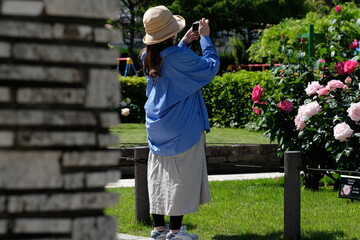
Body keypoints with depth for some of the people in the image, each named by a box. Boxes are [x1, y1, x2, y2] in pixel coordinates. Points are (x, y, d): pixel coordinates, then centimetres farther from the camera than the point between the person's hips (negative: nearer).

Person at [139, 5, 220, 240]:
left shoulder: (149, 58, 3)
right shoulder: (179, 56, -19)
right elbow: (211, 66, -10)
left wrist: (185, 42, 22)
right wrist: (205, 38, -1)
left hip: (157, 128, 7)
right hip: (182, 129, -7)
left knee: (159, 176, 11)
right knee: (180, 176, 0)